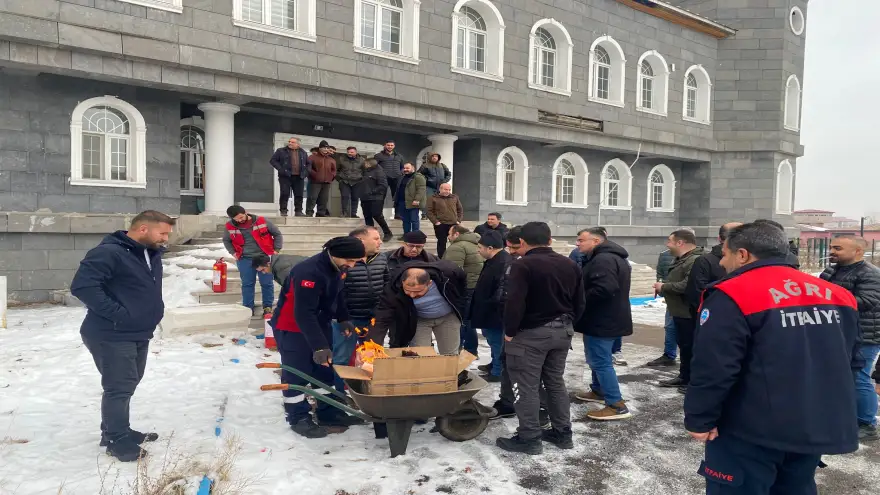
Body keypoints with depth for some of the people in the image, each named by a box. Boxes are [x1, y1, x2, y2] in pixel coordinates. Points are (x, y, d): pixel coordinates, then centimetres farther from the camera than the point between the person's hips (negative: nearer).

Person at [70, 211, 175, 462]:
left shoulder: (152, 254, 9)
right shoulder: (108, 252, -21)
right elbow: (82, 286, -28)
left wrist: (154, 311, 9)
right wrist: (116, 314, -26)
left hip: (139, 334, 9)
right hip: (111, 336, -9)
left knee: (127, 385, 19)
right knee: (120, 387, -2)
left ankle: (117, 431, 35)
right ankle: (117, 440, 14)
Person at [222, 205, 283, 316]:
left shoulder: (262, 221, -8)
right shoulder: (230, 227, -3)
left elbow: (277, 234, 2)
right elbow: (226, 240, 17)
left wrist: (276, 250, -3)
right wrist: (233, 253, 4)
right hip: (244, 259, 1)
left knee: (266, 283, 3)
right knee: (247, 284, 6)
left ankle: (268, 307, 15)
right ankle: (248, 307, 16)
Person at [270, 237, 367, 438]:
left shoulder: (337, 268, -5)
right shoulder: (308, 272, -33)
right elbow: (304, 314, -34)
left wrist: (343, 319, 13)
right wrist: (319, 346, -35)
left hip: (319, 325, 9)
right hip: (292, 328, -8)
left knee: (325, 370, 13)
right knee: (297, 373, -2)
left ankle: (328, 412, 24)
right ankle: (299, 418, 12)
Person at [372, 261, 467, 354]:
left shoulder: (447, 272, -34)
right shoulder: (394, 287, -35)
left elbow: (462, 278, -9)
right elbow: (382, 319, -34)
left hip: (448, 316, 1)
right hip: (417, 320, -1)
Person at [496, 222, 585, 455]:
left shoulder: (522, 265, -16)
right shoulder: (570, 265, 7)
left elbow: (514, 303, -22)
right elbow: (579, 303, 11)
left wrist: (509, 331, -10)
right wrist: (567, 323, 19)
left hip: (531, 333, -7)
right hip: (562, 331, 7)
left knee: (526, 386, 2)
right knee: (556, 382, 19)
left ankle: (529, 438, 7)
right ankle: (562, 433, 25)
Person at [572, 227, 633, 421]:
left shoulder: (602, 259, -22)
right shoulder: (614, 257, 15)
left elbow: (603, 289, -33)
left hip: (601, 321, -11)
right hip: (608, 318, 11)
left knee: (600, 361, -6)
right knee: (597, 359, 23)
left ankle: (617, 405, -2)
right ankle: (598, 391, 37)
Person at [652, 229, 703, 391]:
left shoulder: (695, 261, -21)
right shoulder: (680, 259, 15)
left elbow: (688, 285, -32)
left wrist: (664, 287, -20)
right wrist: (662, 288, 5)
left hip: (689, 312, -11)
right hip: (680, 311, 11)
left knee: (691, 347, -1)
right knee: (683, 345, 19)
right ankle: (684, 377, 31)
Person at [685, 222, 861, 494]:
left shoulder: (731, 297, -16)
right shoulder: (836, 295, 8)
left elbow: (713, 369, -21)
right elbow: (850, 360, 17)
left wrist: (700, 419, -10)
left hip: (753, 431, -7)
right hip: (819, 427, 8)